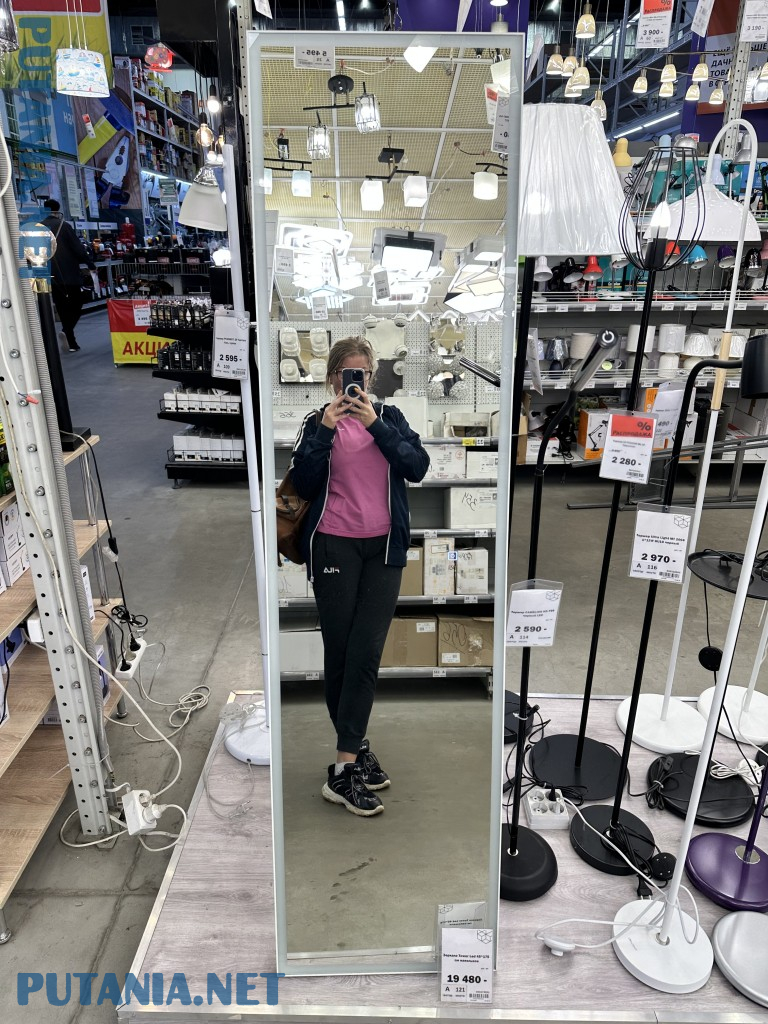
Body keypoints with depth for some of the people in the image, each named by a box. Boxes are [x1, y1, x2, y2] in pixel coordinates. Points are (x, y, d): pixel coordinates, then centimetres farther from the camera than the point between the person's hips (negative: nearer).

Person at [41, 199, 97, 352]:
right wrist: (91, 265, 1)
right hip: (69, 273, -4)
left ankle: (72, 343, 9)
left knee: (62, 308, 10)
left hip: (50, 276, 4)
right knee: (76, 304, 8)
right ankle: (66, 330, -16)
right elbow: (78, 248, -9)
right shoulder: (63, 226, -6)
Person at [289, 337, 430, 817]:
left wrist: (376, 425, -14)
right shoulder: (318, 422, 6)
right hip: (334, 547, -1)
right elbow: (304, 485, -5)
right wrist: (325, 430, -13)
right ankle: (357, 748, 17)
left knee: (367, 652, -3)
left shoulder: (390, 417, 10)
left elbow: (418, 467, -6)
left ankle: (347, 762, 8)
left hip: (384, 547, 1)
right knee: (339, 651, 4)